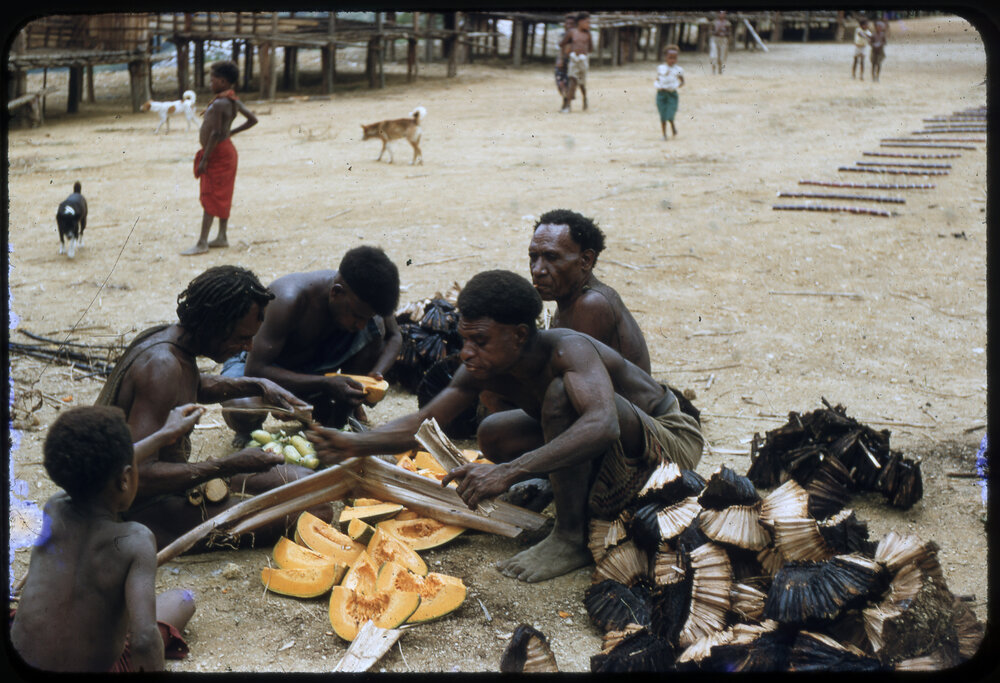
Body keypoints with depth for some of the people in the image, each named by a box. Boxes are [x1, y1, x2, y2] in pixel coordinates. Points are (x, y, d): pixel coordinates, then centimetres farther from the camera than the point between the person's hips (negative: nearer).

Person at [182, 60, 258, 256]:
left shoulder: (219, 104, -22)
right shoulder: (234, 101, 6)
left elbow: (216, 133, -25)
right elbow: (252, 120, 15)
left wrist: (204, 159, -21)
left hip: (218, 153, -10)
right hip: (226, 149, 10)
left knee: (210, 197, -7)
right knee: (222, 196, 14)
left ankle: (202, 243, -5)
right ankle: (222, 237, 21)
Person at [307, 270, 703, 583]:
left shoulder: (568, 350, -32)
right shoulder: (484, 369, -9)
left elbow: (603, 425, -49)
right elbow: (423, 424, -5)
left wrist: (509, 472, -55)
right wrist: (355, 444, -23)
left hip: (671, 444, -8)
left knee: (561, 393, -31)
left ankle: (570, 538, -21)